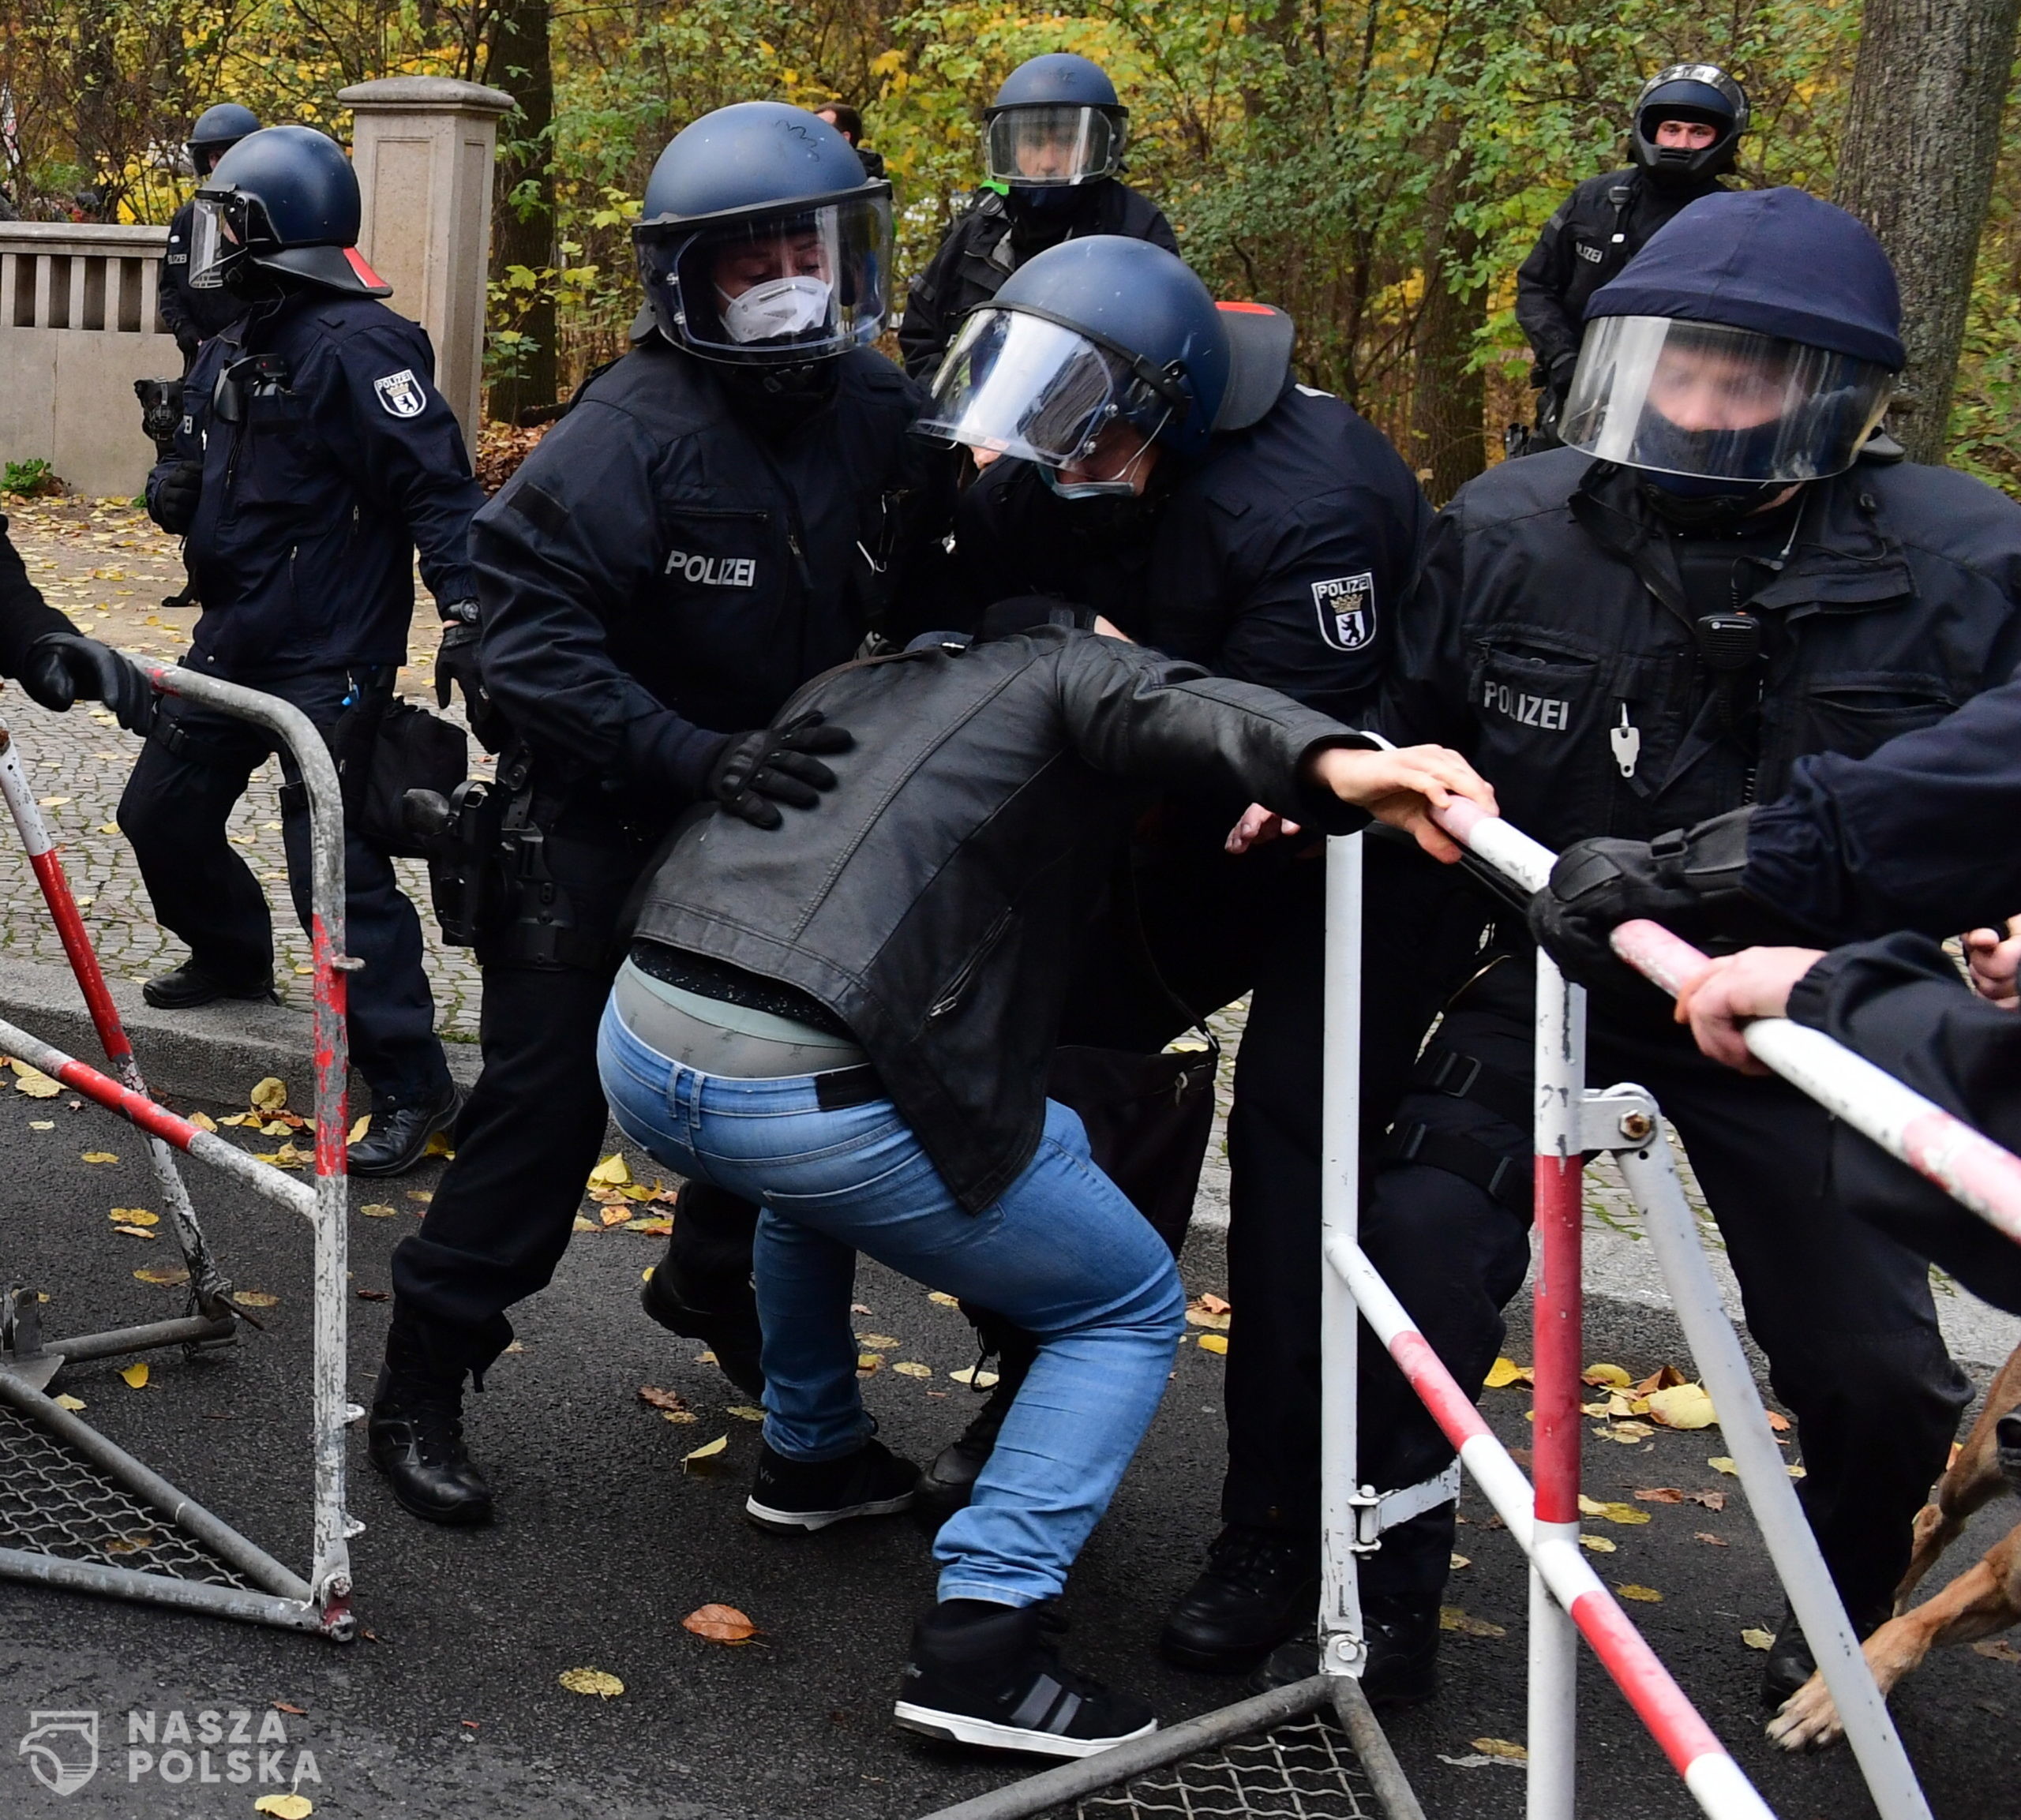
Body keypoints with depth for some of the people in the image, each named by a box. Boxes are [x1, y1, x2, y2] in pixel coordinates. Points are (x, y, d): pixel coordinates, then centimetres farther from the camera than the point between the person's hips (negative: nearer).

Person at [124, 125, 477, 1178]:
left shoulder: (354, 346, -17)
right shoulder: (234, 351, 13)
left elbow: (436, 486, -22)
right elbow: (202, 473, 24)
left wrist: (467, 608, -32)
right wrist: (173, 489, 0)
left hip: (330, 659, -10)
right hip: (233, 640, 10)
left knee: (334, 868, -13)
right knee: (162, 813, 21)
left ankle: (412, 1085, -6)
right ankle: (234, 957, 46)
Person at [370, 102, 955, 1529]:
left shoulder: (883, 414, -4)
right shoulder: (631, 435, -24)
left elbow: (918, 602, 11)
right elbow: (531, 635, -31)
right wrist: (691, 756, -41)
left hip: (770, 818, 6)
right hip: (597, 827, -6)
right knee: (547, 1104, -5)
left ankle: (714, 1283, 47)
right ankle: (422, 1388, 10)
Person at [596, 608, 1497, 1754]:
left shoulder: (857, 680, 27)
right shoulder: (1067, 665, 10)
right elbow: (1163, 702, -13)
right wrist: (1329, 762, -33)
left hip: (636, 1046, 7)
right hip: (816, 1097, -7)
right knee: (1134, 1315, 12)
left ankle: (811, 1456, 47)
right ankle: (982, 1641, 0)